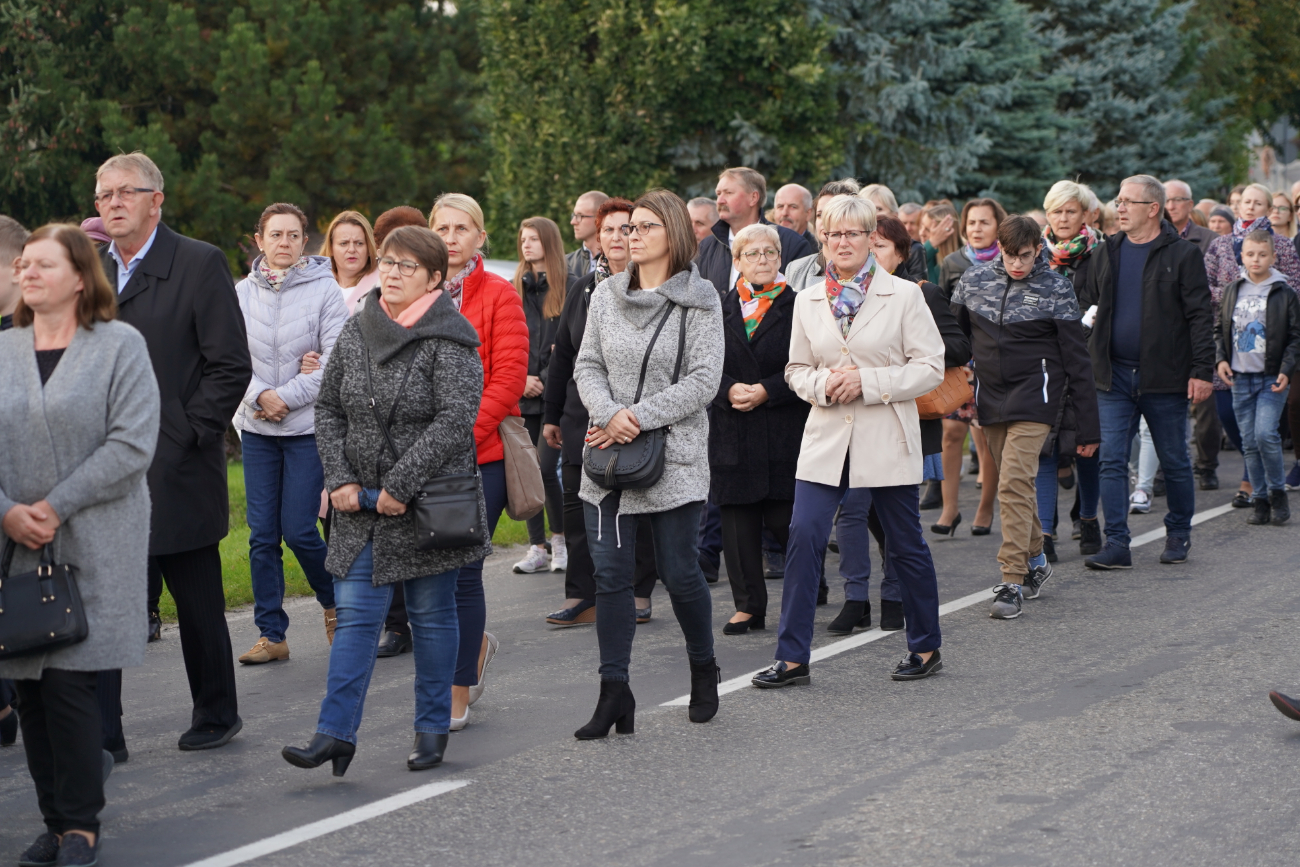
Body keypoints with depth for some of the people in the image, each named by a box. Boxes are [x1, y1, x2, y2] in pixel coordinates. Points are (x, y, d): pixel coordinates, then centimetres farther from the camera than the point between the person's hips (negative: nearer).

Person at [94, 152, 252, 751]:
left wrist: (187, 435, -13)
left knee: (199, 605, 6)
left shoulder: (200, 264, -6)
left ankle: (216, 713, 21)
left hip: (176, 473, -5)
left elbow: (231, 367, -9)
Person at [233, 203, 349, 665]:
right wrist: (259, 396, -14)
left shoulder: (324, 289, -4)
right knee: (262, 534, 3)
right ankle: (271, 634, 10)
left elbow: (335, 359, -9)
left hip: (308, 426, -3)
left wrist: (286, 396, -13)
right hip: (257, 429, 3)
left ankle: (334, 602, 23)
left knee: (299, 529, -5)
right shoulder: (242, 292, 4)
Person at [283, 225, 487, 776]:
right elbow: (329, 408, 11)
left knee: (432, 615, 7)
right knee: (356, 615, 0)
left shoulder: (449, 341, -11)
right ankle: (335, 734, -2)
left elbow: (454, 420, -19)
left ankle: (433, 728, 19)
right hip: (362, 504, 5)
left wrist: (401, 485, -21)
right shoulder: (356, 333, 8)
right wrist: (340, 479, -2)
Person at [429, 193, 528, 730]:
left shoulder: (499, 296, -1)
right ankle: (476, 644, 32)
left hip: (482, 452, -4)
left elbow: (509, 377, -7)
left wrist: (464, 435, -15)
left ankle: (457, 698, 6)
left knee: (461, 570, -4)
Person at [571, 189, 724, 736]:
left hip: (674, 455, -3)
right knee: (610, 573, 0)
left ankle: (703, 670, 28)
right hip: (608, 453, 4)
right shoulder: (606, 296, 8)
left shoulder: (699, 300, -4)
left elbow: (702, 381, -9)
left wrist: (641, 417, -15)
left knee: (679, 571, 3)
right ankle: (614, 693, 4)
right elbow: (587, 366, 7)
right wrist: (610, 414, -12)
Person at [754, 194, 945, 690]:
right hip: (827, 437, 3)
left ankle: (926, 647, 25)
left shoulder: (904, 296, -2)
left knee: (905, 545, 7)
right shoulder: (808, 301, 7)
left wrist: (867, 381, -15)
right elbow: (796, 370, 13)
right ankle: (793, 657, -2)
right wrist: (823, 384, -10)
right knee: (804, 535, -8)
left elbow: (931, 367, -5)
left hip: (886, 440, -2)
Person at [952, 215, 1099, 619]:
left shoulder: (1056, 289, -6)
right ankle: (1035, 561, 30)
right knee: (1013, 484, 11)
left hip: (1035, 396, -4)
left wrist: (1088, 426, -4)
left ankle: (1012, 582, -16)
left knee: (1014, 483, -17)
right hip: (990, 396, 5)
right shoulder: (974, 280, 3)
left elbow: (1076, 358, -3)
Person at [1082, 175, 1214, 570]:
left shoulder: (1182, 254, -3)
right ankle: (1116, 544, -3)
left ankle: (1179, 533, 26)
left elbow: (1200, 317, -5)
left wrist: (1202, 371, -12)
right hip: (1115, 375, 3)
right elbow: (1089, 310, 15)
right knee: (1111, 460, -4)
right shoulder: (1105, 254, 10)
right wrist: (1088, 365, 7)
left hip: (1165, 376, -3)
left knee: (1174, 461, 9)